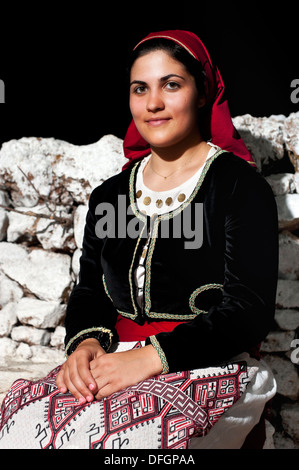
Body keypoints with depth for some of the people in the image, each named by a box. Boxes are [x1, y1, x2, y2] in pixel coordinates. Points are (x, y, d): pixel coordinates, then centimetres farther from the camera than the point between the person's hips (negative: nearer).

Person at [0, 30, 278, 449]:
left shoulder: (239, 186, -2)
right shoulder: (110, 195, 15)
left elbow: (250, 310, -10)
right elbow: (89, 290, 15)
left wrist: (151, 357, -20)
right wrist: (86, 342, -9)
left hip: (211, 370, -4)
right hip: (118, 365, 4)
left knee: (113, 437, -32)